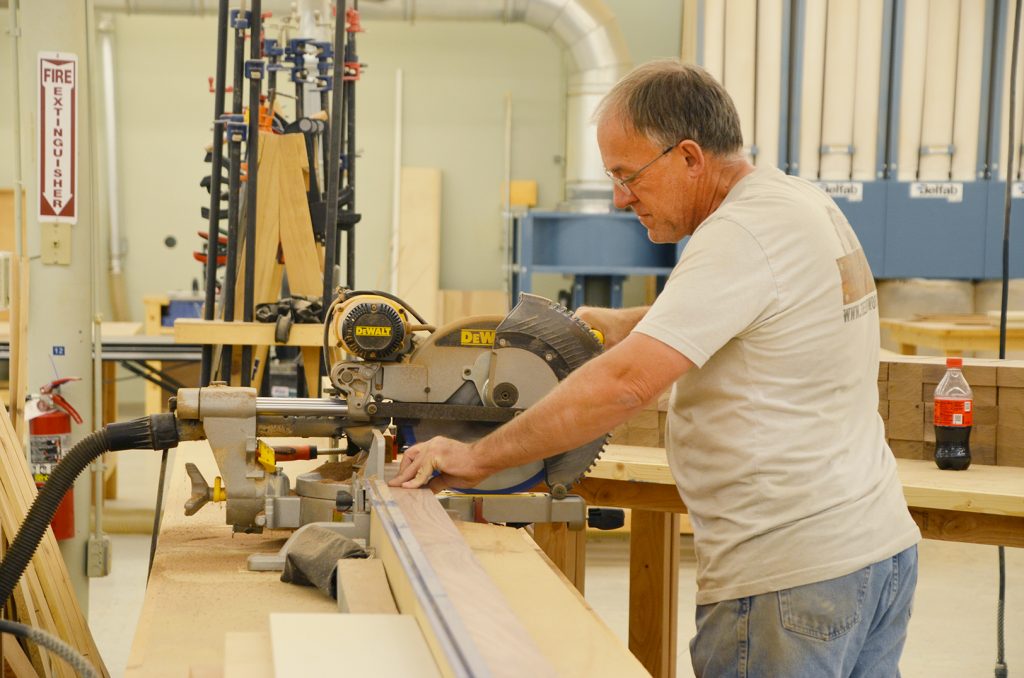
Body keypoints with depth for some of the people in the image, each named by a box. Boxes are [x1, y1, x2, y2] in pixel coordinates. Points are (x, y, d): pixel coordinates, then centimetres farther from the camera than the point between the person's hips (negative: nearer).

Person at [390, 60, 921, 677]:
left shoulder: (741, 234, -20)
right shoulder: (807, 203, 11)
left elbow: (625, 385, -26)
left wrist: (478, 457, -19)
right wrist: (625, 324, 14)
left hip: (793, 581, -10)